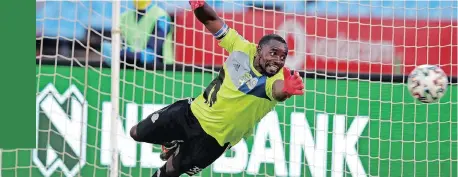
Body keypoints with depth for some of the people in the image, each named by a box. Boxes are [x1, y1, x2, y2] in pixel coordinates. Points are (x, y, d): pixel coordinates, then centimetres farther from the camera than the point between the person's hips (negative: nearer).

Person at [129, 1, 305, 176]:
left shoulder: (274, 79, -28)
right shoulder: (243, 49, -16)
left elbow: (278, 90, -52)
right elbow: (213, 21, -8)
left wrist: (286, 89, -77)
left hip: (214, 138, -4)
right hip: (193, 112, 4)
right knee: (137, 133, 16)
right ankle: (173, 145, 46)